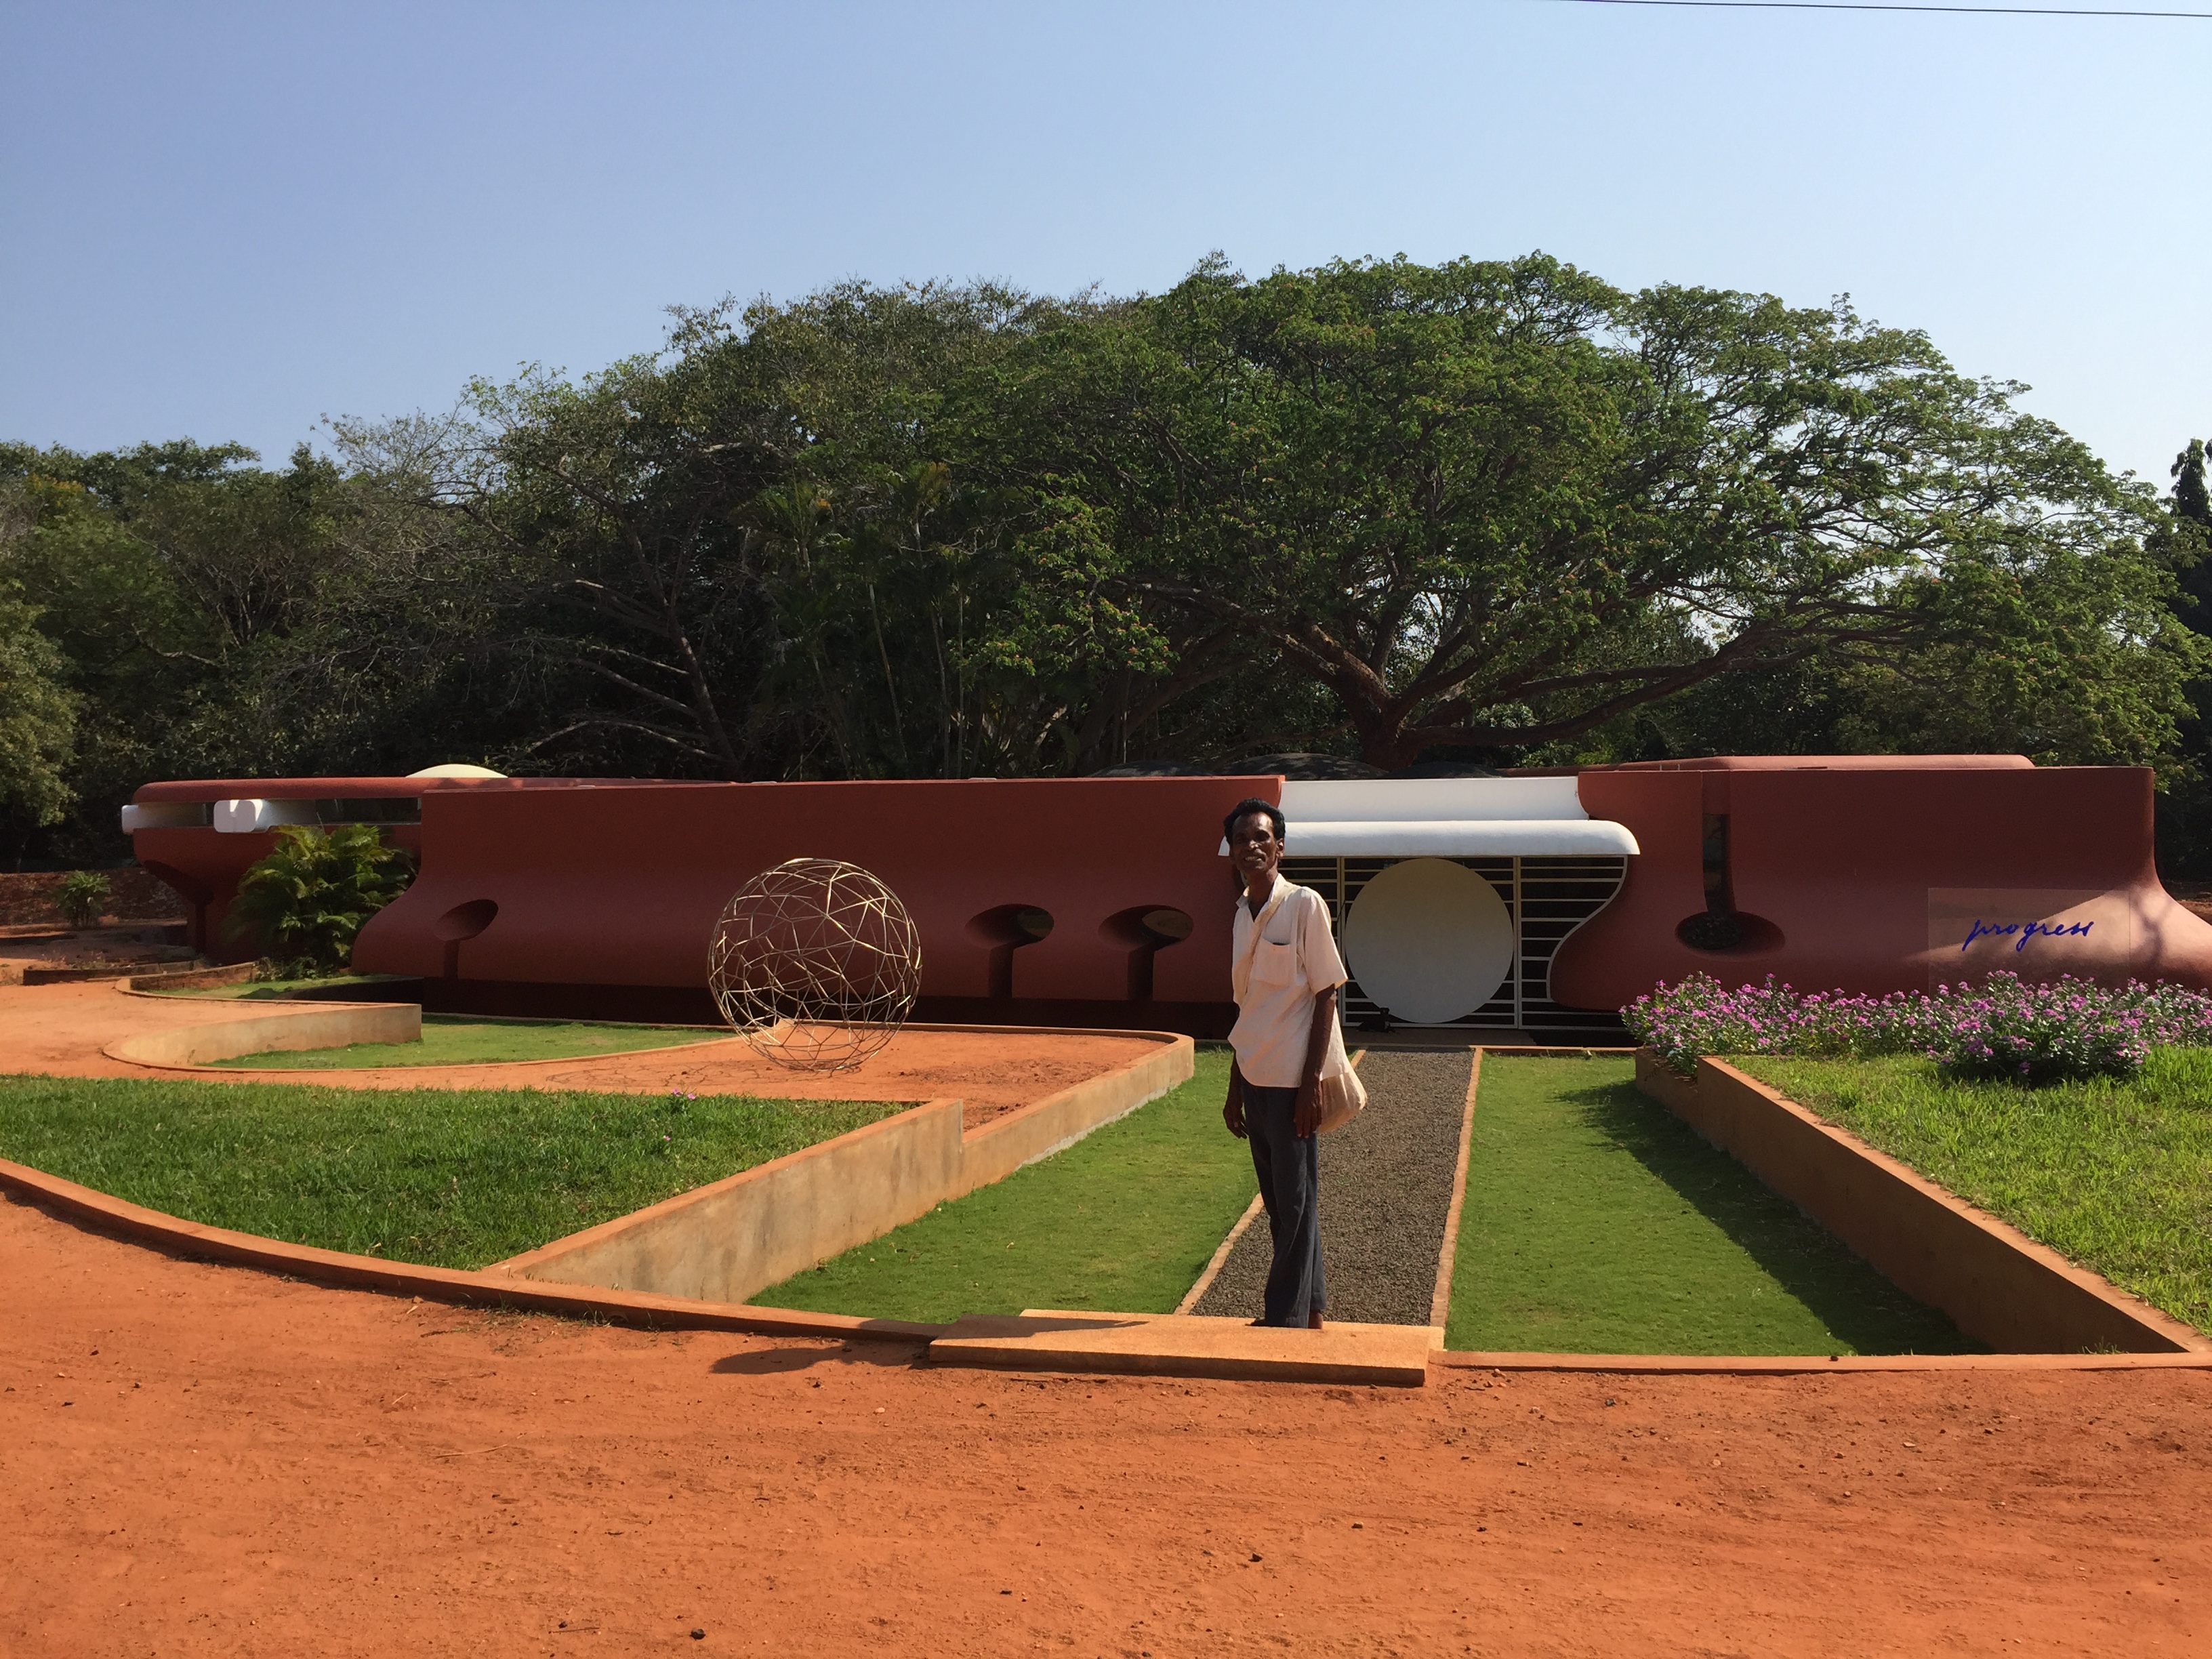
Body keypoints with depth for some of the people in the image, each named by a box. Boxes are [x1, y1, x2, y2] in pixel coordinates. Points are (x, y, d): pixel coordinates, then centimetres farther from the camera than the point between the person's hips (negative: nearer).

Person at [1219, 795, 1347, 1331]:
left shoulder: (1304, 905, -10)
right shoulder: (1241, 913, 10)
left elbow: (1326, 994, -11)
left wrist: (1311, 1082, -16)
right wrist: (1235, 1088, 16)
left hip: (1291, 1082, -7)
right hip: (1255, 1081, 7)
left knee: (1296, 1204, 0)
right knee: (1280, 1204, 14)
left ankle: (1287, 1319, 7)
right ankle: (1309, 1311, 26)